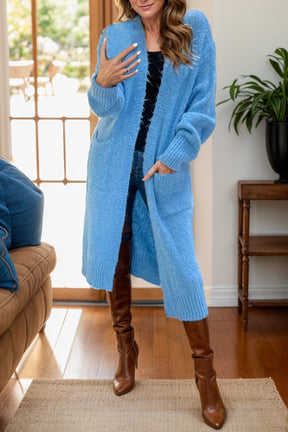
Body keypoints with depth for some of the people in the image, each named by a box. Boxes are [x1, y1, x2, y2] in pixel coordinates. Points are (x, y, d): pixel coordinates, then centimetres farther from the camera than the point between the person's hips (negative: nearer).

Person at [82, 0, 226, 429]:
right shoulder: (115, 36, 2)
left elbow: (202, 104, -4)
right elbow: (107, 108, -2)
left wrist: (174, 156, -13)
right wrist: (103, 83, -25)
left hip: (165, 167, -2)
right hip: (114, 163, 2)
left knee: (180, 263, -4)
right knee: (114, 253, 6)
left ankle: (206, 374, 8)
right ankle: (126, 350, 25)